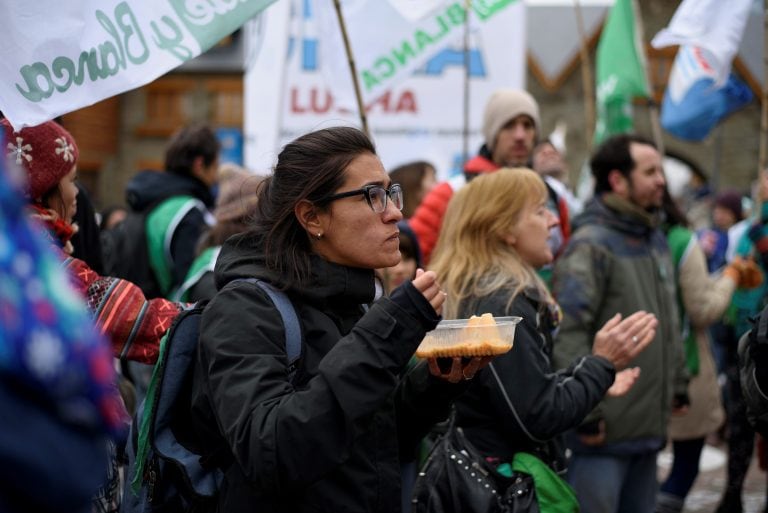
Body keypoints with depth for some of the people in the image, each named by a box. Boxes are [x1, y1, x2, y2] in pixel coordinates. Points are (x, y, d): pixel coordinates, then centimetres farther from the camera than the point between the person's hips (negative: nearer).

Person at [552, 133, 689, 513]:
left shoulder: (656, 240, 15)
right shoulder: (591, 244, -14)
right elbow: (567, 332, -22)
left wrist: (677, 386, 21)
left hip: (649, 426, 9)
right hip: (605, 431, -9)